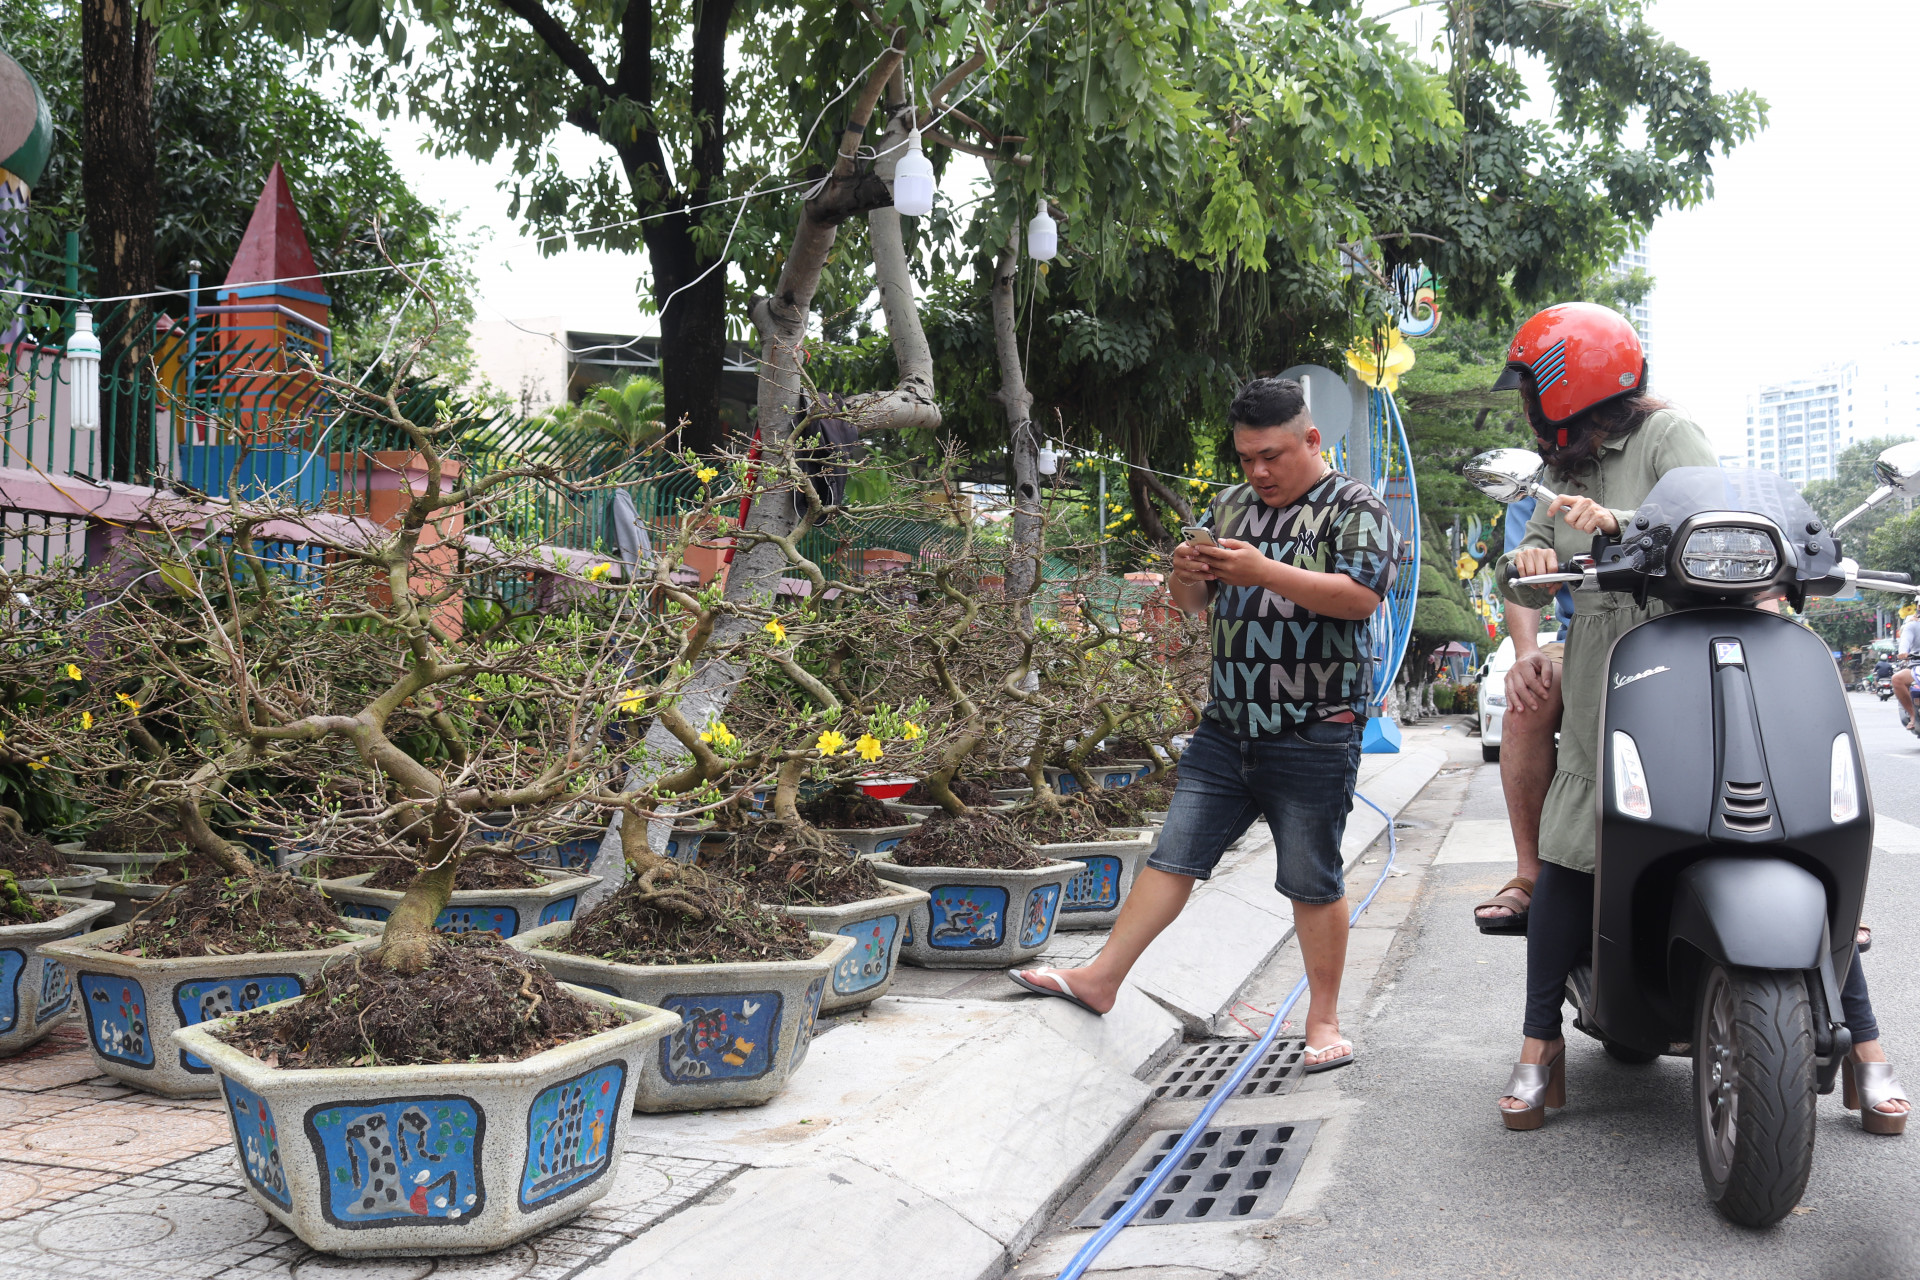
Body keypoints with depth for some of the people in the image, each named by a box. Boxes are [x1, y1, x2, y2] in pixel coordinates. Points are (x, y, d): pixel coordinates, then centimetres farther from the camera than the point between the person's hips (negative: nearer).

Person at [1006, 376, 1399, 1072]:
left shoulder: (1356, 508, -4)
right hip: (1227, 725, 6)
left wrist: (1262, 572, -26)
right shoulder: (1231, 507, 15)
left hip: (1312, 735, -5)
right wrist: (1187, 573, -7)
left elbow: (1361, 596, -18)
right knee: (1173, 854, 6)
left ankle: (1324, 1018, 15)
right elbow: (1194, 602, 17)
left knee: (1312, 881, 3)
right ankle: (1101, 977, 11)